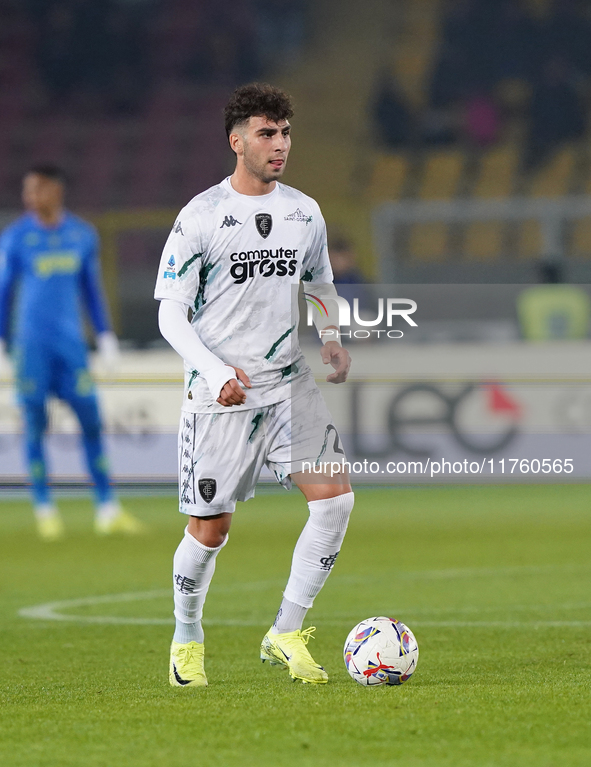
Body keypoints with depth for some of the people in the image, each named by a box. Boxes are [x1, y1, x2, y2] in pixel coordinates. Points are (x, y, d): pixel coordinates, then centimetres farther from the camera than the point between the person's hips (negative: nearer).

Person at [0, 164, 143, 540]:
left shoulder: (83, 235, 7)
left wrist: (105, 334, 14)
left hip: (71, 341, 2)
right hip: (31, 343, -2)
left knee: (91, 421, -1)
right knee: (35, 424, -1)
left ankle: (108, 509, 3)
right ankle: (45, 510, 5)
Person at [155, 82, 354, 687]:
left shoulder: (305, 213, 7)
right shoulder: (201, 216, -7)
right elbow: (172, 314, -7)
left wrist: (332, 338, 4)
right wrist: (216, 372, -22)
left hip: (290, 386, 4)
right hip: (218, 394, -4)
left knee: (335, 498, -13)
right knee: (210, 529, 0)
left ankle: (285, 636, -2)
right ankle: (187, 639, 27)